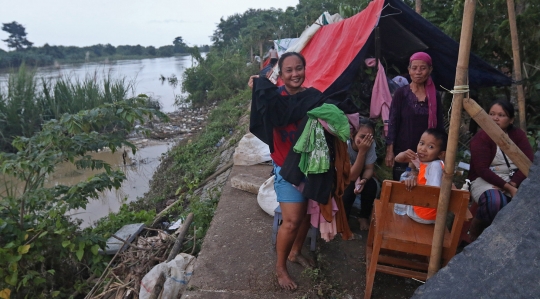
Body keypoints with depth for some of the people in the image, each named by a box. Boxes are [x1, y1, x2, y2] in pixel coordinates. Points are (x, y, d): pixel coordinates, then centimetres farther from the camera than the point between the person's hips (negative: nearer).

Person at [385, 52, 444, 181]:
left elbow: (439, 126, 11)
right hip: (402, 151, -2)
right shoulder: (401, 93, -1)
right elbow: (393, 123, -4)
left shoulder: (435, 96, 7)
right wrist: (390, 150, -10)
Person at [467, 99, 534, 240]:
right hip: (485, 180, -4)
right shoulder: (480, 138, -8)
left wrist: (512, 184, -21)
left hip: (515, 179, 5)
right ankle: (475, 229, -7)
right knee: (495, 201, -36)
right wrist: (507, 187, -23)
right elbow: (482, 170, -16)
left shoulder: (519, 135, 6)